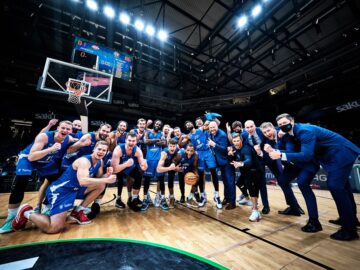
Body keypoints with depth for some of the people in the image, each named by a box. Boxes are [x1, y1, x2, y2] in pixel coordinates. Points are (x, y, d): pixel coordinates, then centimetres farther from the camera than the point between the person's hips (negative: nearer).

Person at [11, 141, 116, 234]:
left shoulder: (100, 162, 2)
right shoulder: (84, 161, -25)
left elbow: (99, 178, 10)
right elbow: (83, 181, -40)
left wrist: (107, 175, -13)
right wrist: (106, 180, -37)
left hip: (75, 189, 9)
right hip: (60, 191, -8)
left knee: (101, 185, -4)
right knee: (54, 228, -14)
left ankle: (78, 211, 7)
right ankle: (26, 212, 12)